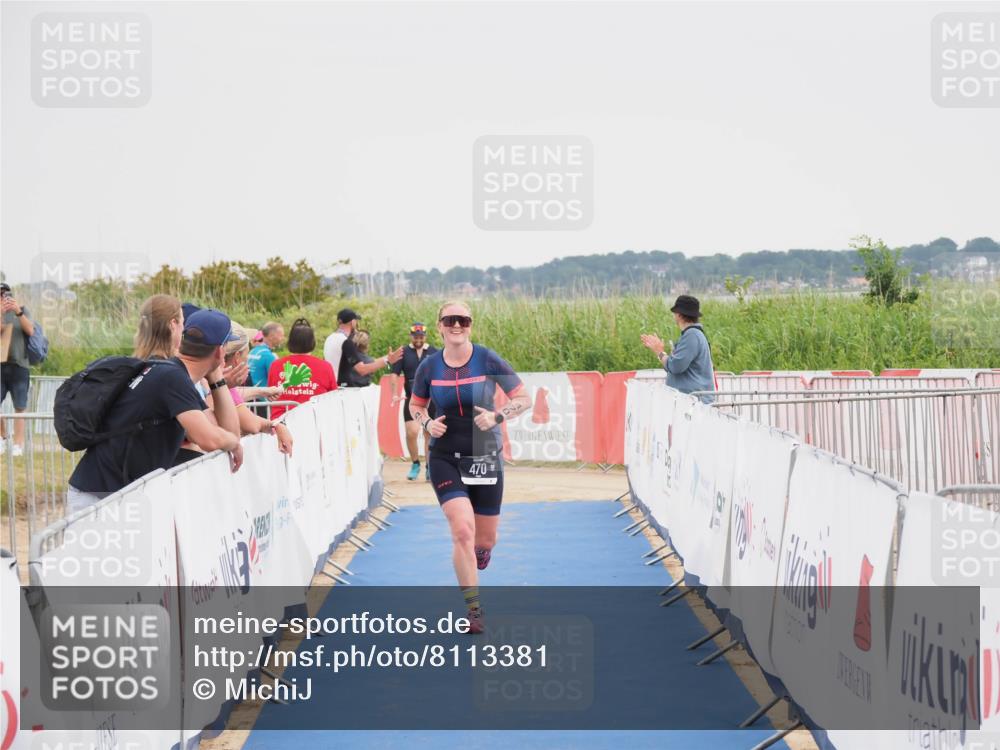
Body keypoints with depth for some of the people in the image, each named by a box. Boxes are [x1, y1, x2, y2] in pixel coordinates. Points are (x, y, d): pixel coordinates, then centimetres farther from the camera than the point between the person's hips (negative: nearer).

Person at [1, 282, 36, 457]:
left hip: (19, 365, 0)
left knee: (20, 408, -1)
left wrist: (18, 312, -17)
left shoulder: (22, 310, 9)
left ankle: (18, 444, 2)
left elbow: (30, 331, -5)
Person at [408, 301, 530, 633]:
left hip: (485, 457, 0)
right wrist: (427, 423, -8)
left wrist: (497, 416, -19)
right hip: (445, 459, 0)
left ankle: (479, 553, 51)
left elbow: (523, 399, -2)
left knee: (485, 539, 10)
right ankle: (473, 609, -6)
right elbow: (415, 405, 14)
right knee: (463, 531, -17)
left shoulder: (488, 360, -8)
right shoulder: (429, 366, -2)